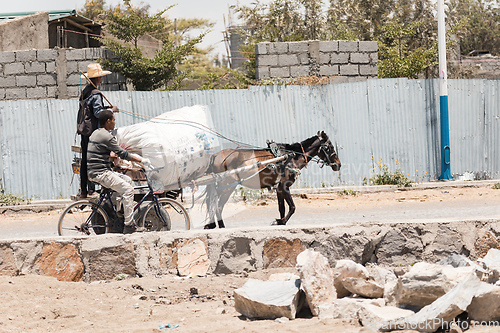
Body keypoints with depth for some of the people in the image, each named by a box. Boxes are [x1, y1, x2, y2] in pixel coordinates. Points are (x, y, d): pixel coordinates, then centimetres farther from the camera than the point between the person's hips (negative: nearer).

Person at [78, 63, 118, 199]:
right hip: (93, 130, -9)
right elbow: (98, 113, -20)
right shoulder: (95, 94, -15)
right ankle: (91, 189, -7)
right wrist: (111, 110, -8)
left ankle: (83, 190, 13)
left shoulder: (84, 92, 13)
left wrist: (105, 108, 16)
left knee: (84, 159, 11)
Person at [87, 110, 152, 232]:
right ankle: (129, 225, -13)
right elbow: (122, 154, -14)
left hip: (95, 171, 10)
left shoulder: (96, 133, 16)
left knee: (127, 180, 18)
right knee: (128, 189, -12)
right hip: (101, 173, -10)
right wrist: (141, 160, -5)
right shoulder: (107, 136, -16)